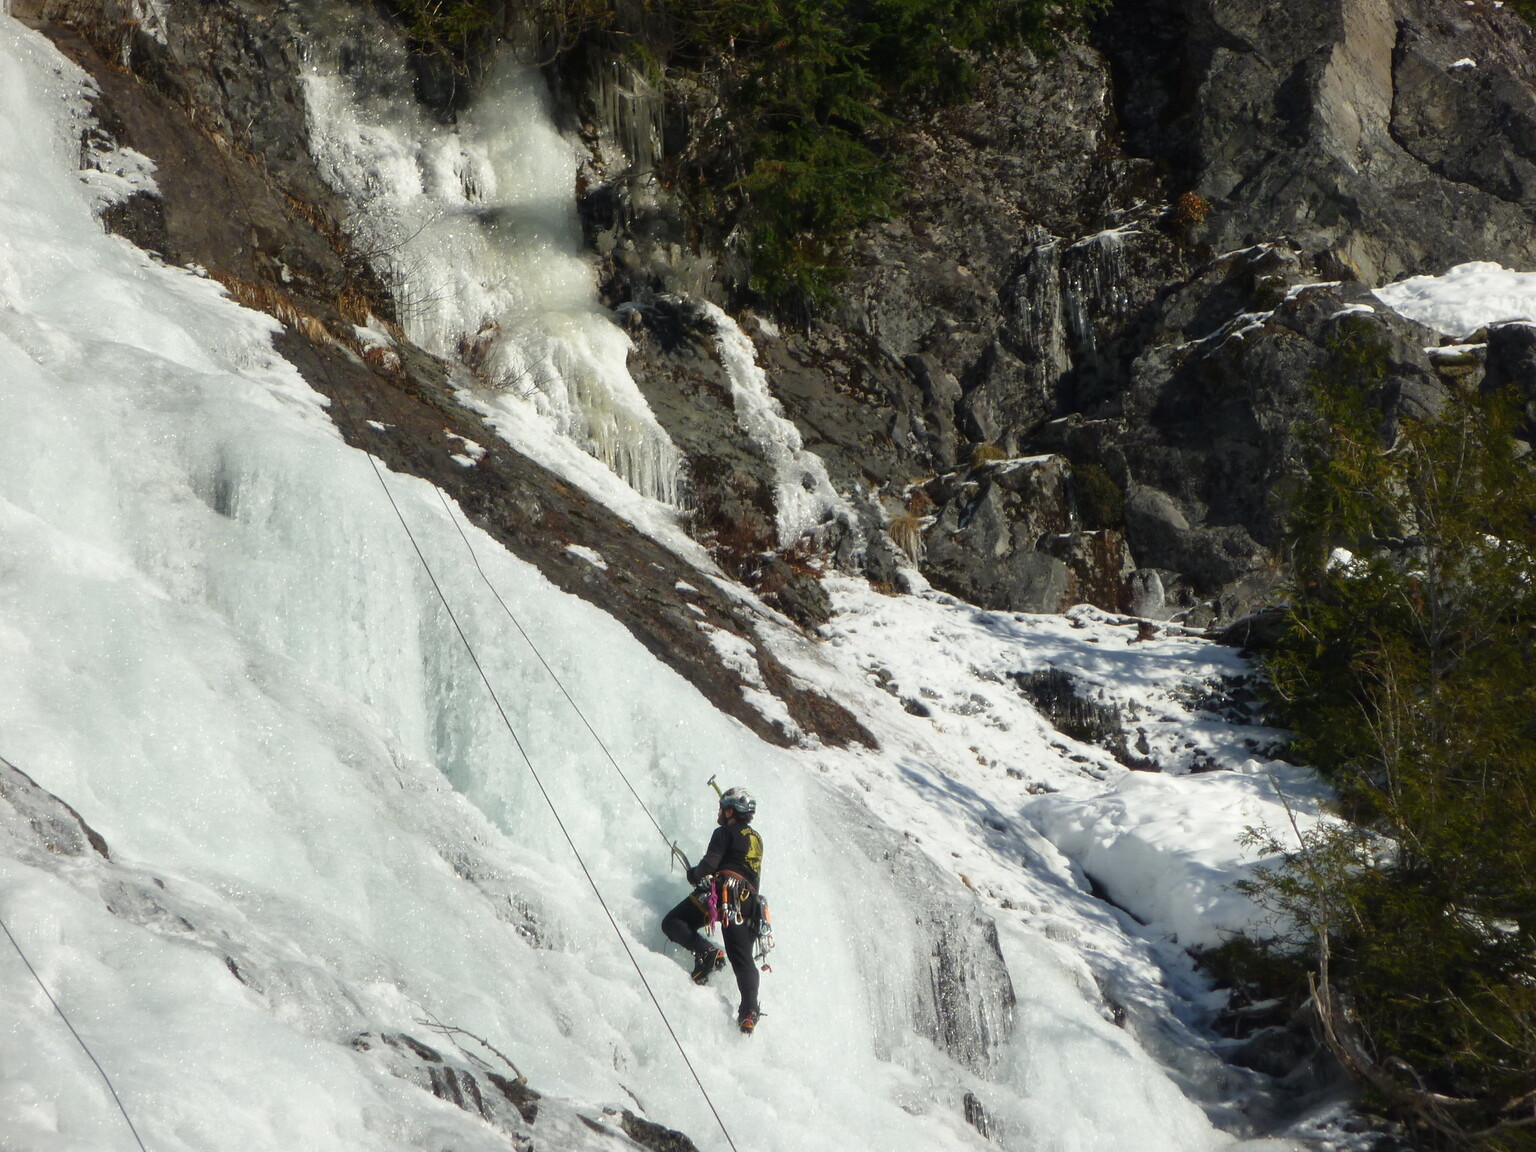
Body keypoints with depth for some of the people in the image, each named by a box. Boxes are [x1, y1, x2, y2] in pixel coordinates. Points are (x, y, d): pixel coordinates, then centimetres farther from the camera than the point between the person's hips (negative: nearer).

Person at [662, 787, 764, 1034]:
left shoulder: (726, 832, 5)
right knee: (743, 959, 0)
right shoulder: (756, 839, 28)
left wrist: (694, 874, 13)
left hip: (723, 891, -7)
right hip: (748, 900, 7)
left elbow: (710, 863, -7)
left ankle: (707, 953, -27)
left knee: (672, 923, -5)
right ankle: (750, 1011, -19)